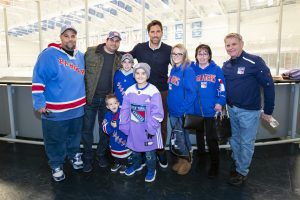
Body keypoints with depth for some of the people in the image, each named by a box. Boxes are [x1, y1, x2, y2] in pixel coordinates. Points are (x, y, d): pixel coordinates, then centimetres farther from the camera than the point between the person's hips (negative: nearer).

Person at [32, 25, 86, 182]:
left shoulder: (80, 56, 6)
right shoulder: (49, 54, -13)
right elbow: (38, 80, -13)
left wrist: (83, 99, 17)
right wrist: (39, 103, -15)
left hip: (77, 108, 5)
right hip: (54, 111, -5)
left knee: (74, 136, 23)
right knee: (55, 141, 10)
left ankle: (74, 155, 47)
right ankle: (56, 165, 33)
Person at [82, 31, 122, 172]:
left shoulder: (119, 58, 5)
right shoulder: (91, 52, -3)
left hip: (107, 98, 3)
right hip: (90, 97, -2)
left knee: (105, 128, 13)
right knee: (87, 128, 6)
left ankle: (101, 155, 31)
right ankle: (87, 158, 23)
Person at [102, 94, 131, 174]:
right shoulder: (108, 115, -6)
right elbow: (105, 128, -13)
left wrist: (117, 124, -28)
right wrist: (111, 125, -31)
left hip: (123, 138, -4)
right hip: (113, 139, 4)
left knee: (123, 152, 13)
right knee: (115, 152, 21)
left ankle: (123, 165, 37)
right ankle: (116, 163, 46)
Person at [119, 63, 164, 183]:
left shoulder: (153, 91, -16)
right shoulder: (129, 91, -2)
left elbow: (157, 113, -16)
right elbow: (125, 110, 3)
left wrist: (151, 128, -18)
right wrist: (125, 127, -1)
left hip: (148, 130, -4)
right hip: (133, 129, 5)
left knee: (149, 152, 12)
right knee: (135, 149, 23)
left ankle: (151, 170, 36)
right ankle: (137, 165, 49)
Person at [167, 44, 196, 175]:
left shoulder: (188, 70, -15)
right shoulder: (173, 70, 8)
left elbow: (191, 93, -20)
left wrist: (182, 109, -21)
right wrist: (170, 105, 8)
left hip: (183, 112, -7)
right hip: (172, 111, 7)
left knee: (182, 137, 7)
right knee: (176, 137, 18)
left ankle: (187, 160, 30)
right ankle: (181, 159, 37)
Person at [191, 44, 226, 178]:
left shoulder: (216, 70, -4)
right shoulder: (192, 69, 1)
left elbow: (222, 88, -6)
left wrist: (220, 103, -18)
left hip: (211, 109, -3)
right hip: (196, 109, 3)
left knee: (211, 138, -1)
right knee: (199, 135, 20)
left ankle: (214, 166, 13)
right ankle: (200, 158, 41)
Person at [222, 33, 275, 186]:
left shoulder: (254, 62, -16)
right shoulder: (226, 65, 3)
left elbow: (269, 86, -14)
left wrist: (268, 111, -11)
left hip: (249, 111, -6)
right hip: (231, 109, 6)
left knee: (246, 143, 8)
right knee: (234, 139, 20)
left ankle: (242, 172, 25)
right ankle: (236, 161, 42)